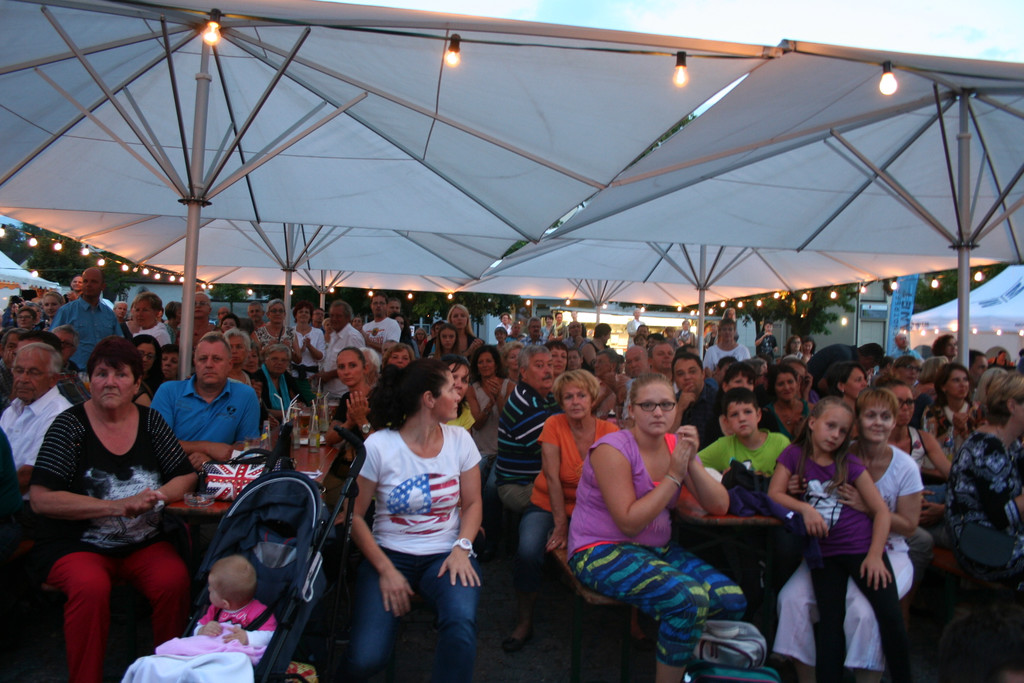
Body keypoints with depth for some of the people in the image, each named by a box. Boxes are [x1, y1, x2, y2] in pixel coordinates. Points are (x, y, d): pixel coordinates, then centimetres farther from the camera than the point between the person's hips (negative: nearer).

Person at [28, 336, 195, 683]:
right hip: (75, 546, -2)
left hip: (143, 542, 2)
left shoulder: (150, 421, 5)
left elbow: (187, 476, 8)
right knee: (91, 586, -32)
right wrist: (116, 506, -20)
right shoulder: (71, 425, -5)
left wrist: (157, 495, -14)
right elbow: (41, 499, -12)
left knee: (175, 579, -25)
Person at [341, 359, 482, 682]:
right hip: (390, 554, -1)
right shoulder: (378, 446, -10)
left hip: (445, 555, 2)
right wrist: (385, 569, -13)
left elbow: (472, 503, 7)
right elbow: (355, 515, -5)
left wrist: (462, 548, -10)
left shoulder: (459, 439, 0)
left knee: (462, 622, -31)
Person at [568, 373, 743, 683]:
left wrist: (691, 463, -17)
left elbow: (720, 506, -1)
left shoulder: (677, 446, 4)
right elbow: (630, 523, -21)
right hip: (601, 553, -7)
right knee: (690, 599, -27)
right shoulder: (613, 450, -16)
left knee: (733, 600, -9)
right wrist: (674, 475, -20)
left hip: (657, 549, 7)